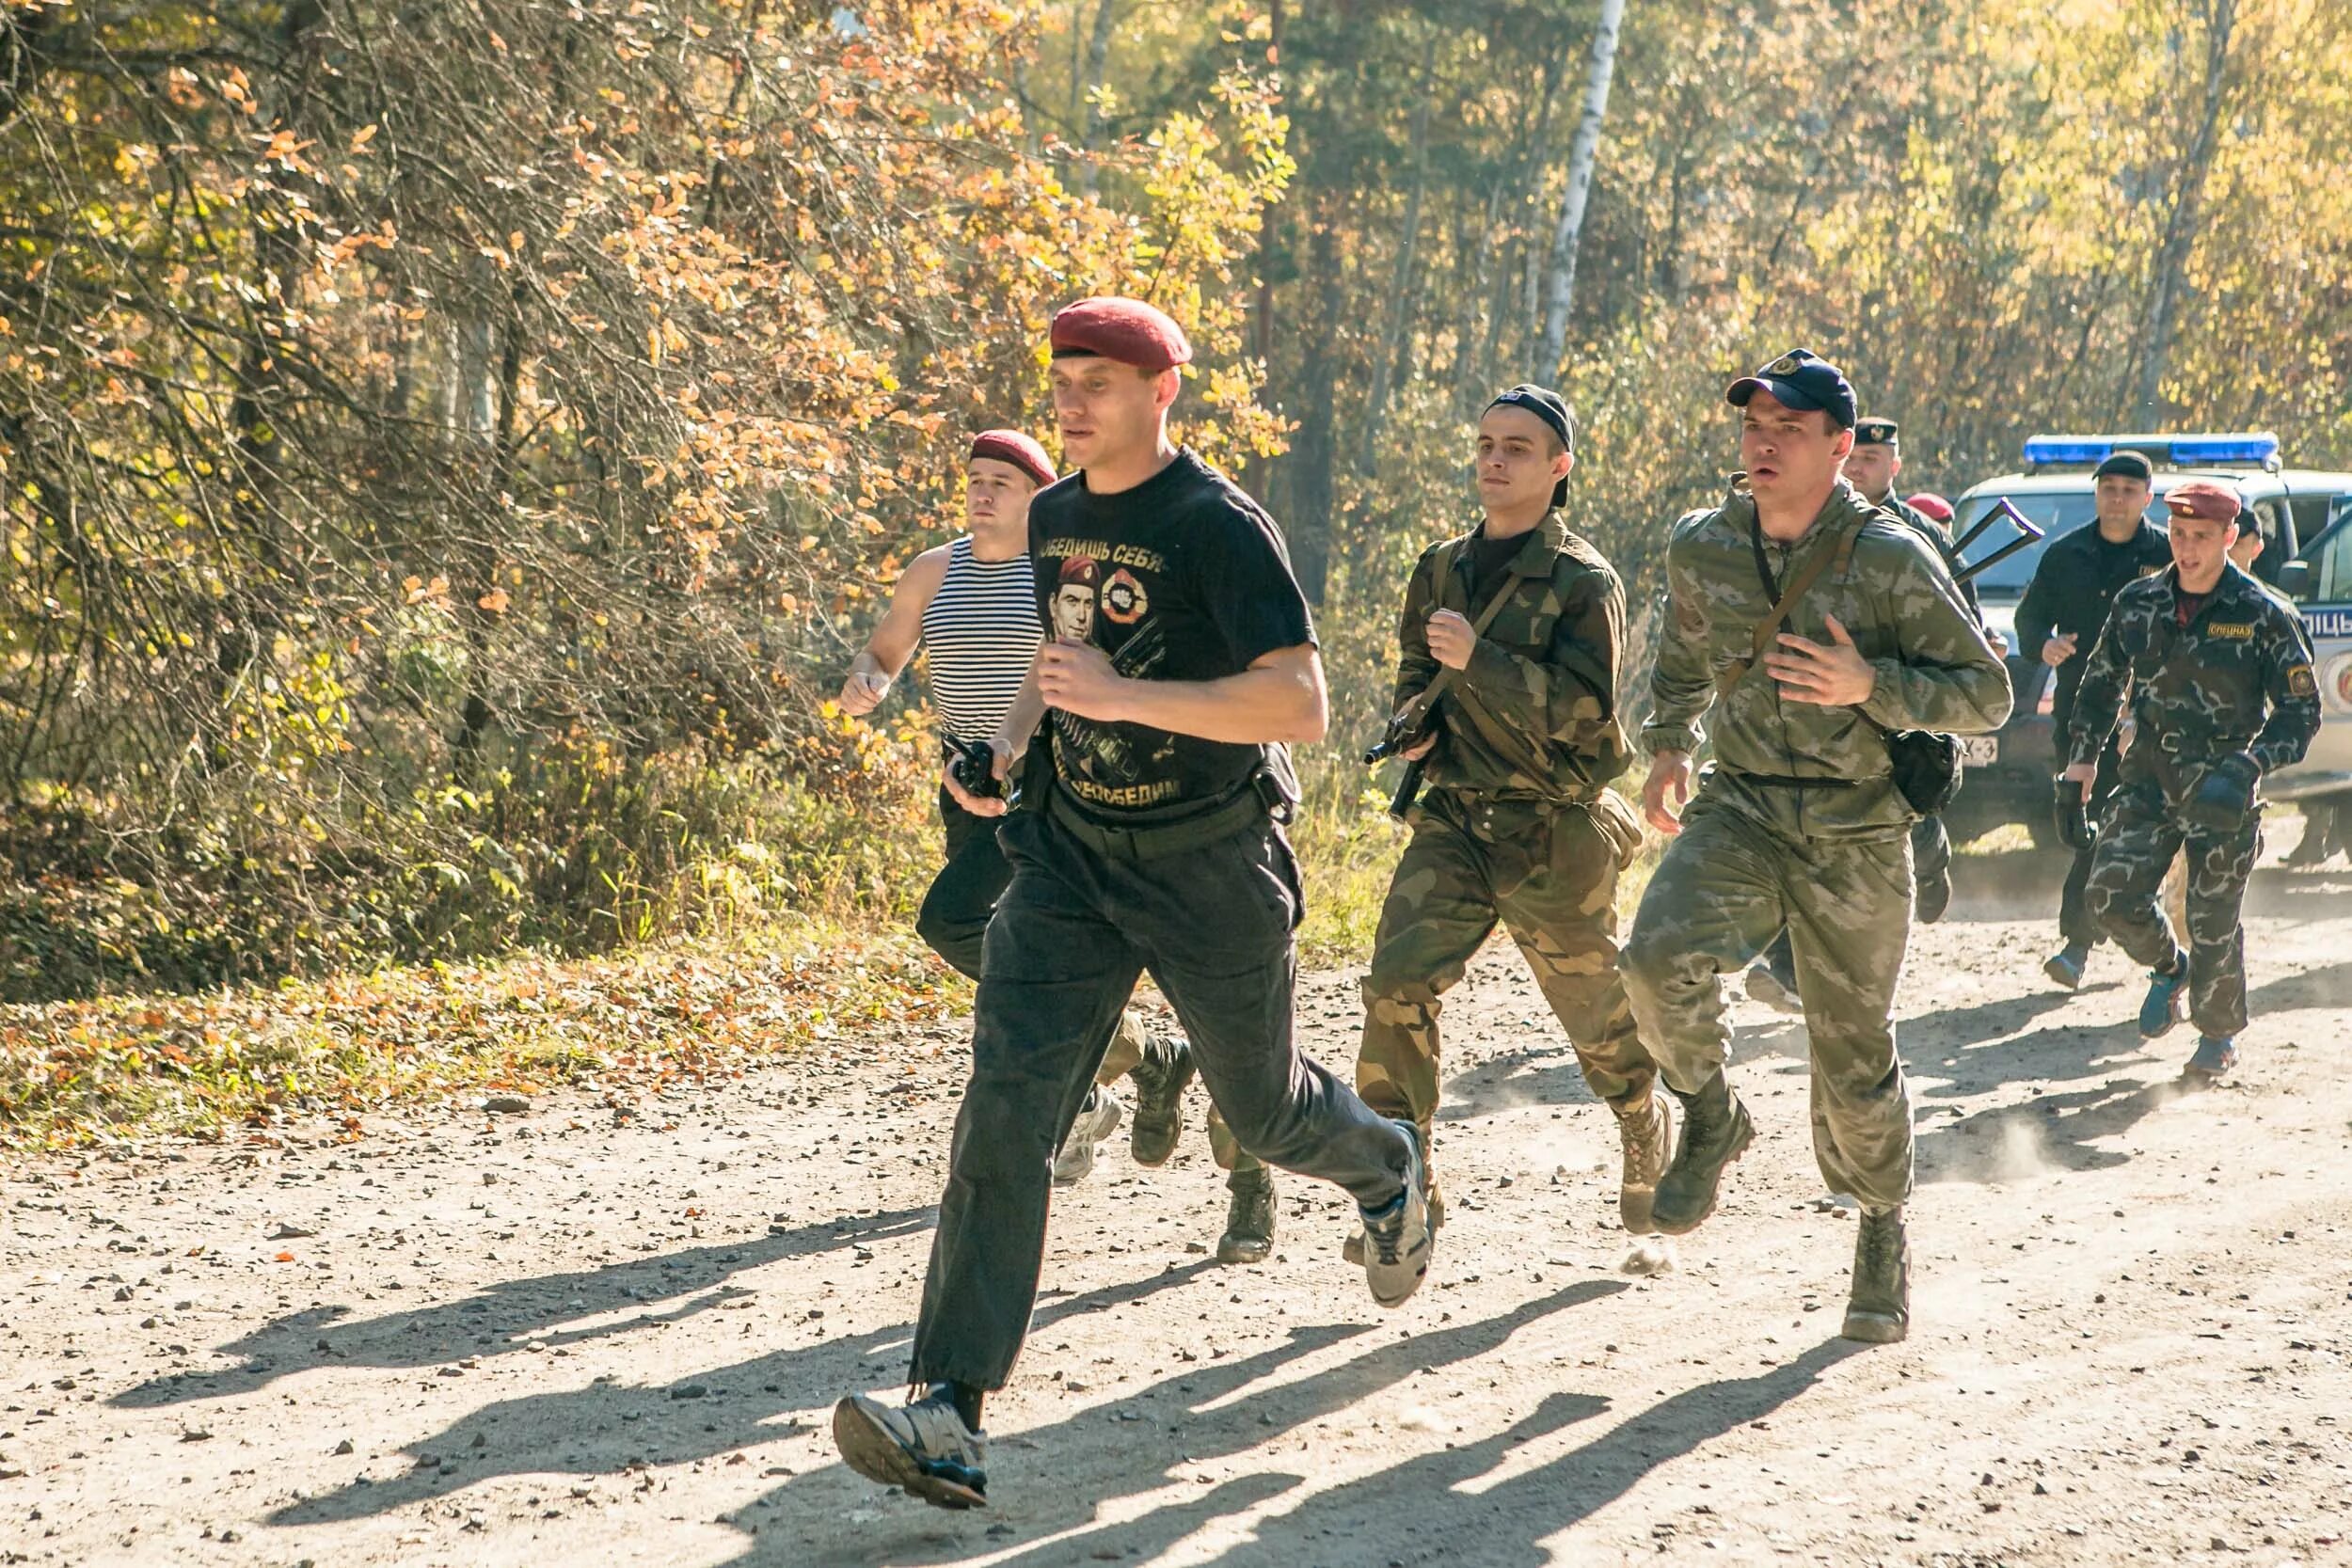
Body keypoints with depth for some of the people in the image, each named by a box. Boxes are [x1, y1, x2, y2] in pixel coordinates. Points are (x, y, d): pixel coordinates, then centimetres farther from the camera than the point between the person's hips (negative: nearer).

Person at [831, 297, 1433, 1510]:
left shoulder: (1218, 528, -16)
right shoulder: (1054, 518, 7)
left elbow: (1300, 704, -23)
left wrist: (1125, 697, -30)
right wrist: (1010, 740, 6)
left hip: (1211, 862, -5)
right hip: (1071, 851, 5)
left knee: (1263, 1108, 15)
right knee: (1005, 1107, -12)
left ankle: (1388, 1172, 53)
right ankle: (950, 1416, -19)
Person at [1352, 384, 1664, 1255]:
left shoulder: (1583, 583, -8)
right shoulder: (1440, 571, 9)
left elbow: (1584, 708, -19)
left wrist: (1477, 659, -27)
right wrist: (1414, 719, 2)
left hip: (1553, 834, -4)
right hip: (1453, 822, 4)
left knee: (1598, 1012, 11)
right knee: (1397, 985, -17)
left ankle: (1648, 1141, 41)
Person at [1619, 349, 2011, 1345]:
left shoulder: (1891, 561, -10)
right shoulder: (1701, 548, 3)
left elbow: (1986, 696, -7)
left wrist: (1868, 686, -20)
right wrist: (1668, 747, 13)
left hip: (1856, 833, -2)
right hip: (1738, 811, 3)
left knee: (1854, 1057, 5)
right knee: (1658, 958, -26)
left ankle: (1882, 1233, 32)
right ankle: (1711, 1118, 2)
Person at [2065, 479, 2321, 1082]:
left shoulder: (2264, 616, -9)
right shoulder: (2138, 602, 2)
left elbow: (2301, 710, -7)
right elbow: (2103, 679, 19)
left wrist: (2247, 769, -21)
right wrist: (2083, 751, 12)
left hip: (2222, 789, -3)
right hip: (2149, 777, 4)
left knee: (2214, 924, 0)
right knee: (2112, 894, -7)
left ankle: (2219, 1035, 23)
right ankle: (2169, 968, 24)